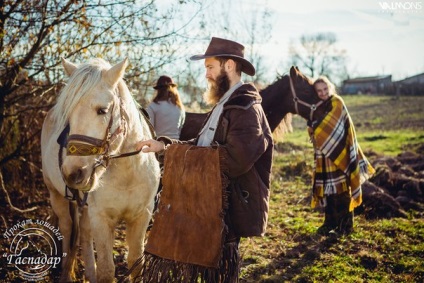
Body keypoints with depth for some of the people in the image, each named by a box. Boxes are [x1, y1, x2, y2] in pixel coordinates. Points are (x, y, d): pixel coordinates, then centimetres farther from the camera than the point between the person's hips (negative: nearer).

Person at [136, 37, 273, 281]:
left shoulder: (246, 108, -19)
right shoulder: (225, 104, 15)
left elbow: (236, 158, -31)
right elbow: (202, 145, 13)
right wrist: (164, 145, 0)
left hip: (233, 207, -10)